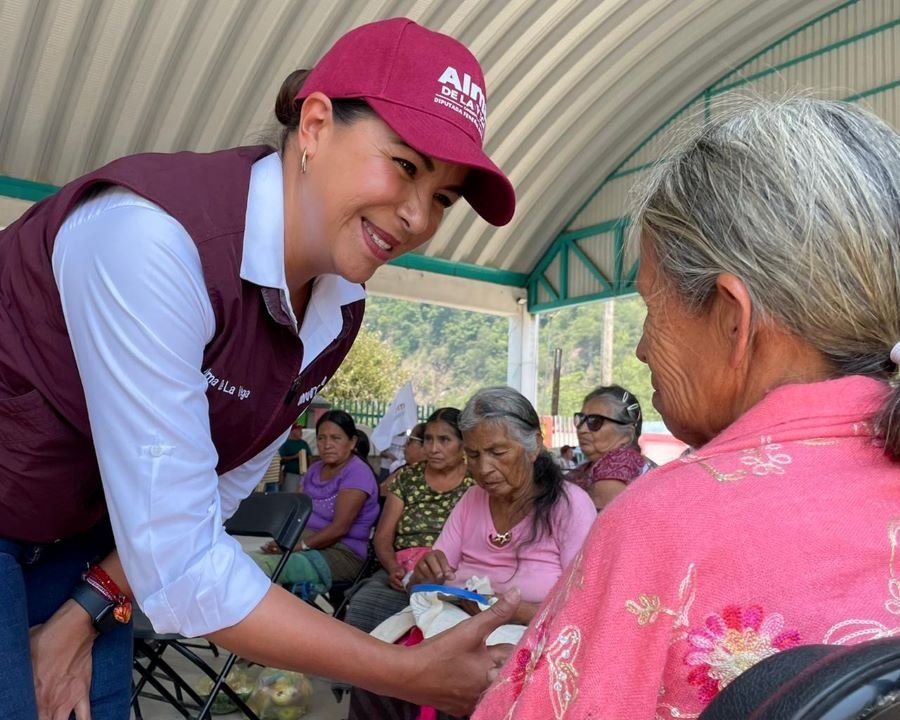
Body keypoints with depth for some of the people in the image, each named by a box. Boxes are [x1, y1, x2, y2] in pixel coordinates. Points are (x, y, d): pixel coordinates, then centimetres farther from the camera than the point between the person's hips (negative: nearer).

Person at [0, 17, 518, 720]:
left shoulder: (340, 311, -9)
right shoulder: (151, 234, -33)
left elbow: (218, 491, 2)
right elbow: (178, 565, -32)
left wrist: (86, 613, -5)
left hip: (84, 538, 6)